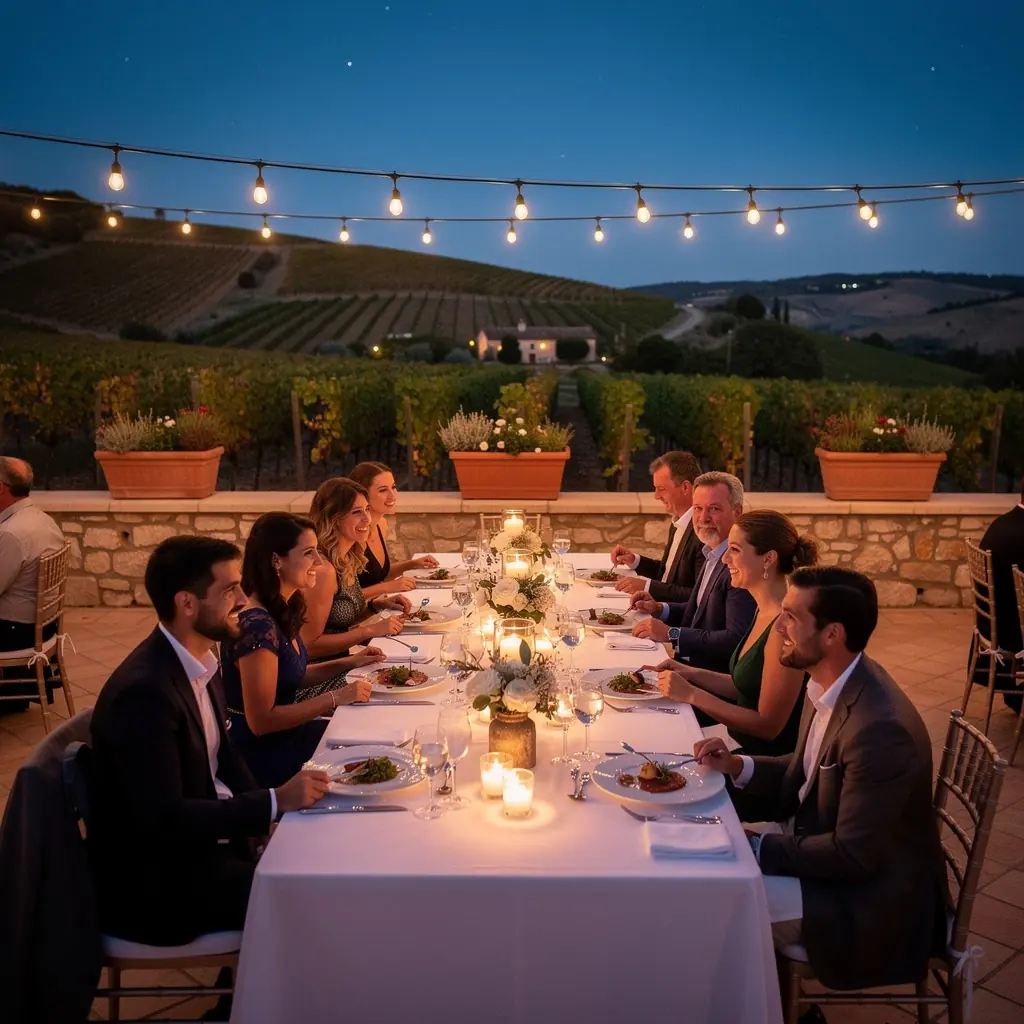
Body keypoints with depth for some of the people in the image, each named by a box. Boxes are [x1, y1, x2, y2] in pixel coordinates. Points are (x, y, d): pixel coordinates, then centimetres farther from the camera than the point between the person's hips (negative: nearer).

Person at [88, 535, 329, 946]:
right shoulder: (144, 692, -27)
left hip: (203, 838, 8)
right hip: (153, 879, -8)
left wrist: (278, 807, -6)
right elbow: (161, 819, -27)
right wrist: (275, 802, -25)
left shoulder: (199, 661, 0)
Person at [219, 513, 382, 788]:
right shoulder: (257, 627, -27)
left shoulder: (282, 610, 1)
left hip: (282, 733, 8)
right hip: (261, 753, -8)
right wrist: (336, 697, -23)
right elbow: (261, 720, -25)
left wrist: (348, 662, 4)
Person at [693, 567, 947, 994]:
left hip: (874, 896, -8)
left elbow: (853, 857, -27)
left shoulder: (879, 728, -32)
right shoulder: (831, 684, -5)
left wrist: (752, 846, -19)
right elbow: (804, 773, 11)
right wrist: (737, 767, -6)